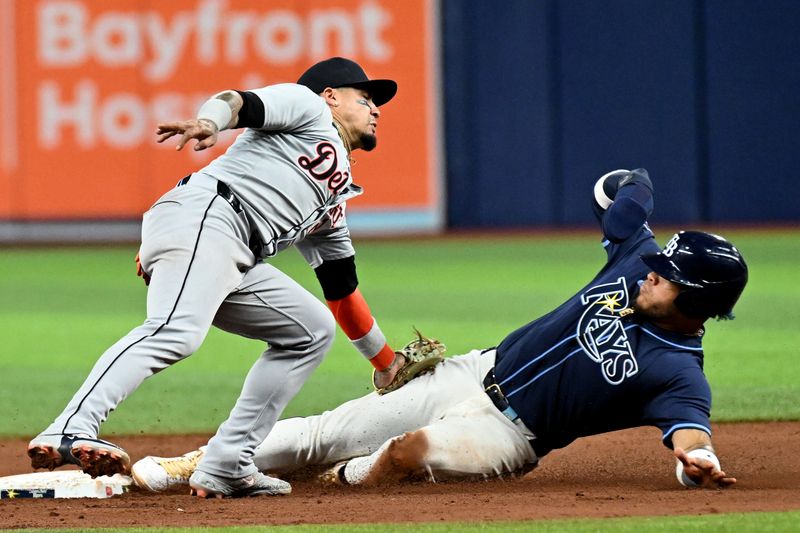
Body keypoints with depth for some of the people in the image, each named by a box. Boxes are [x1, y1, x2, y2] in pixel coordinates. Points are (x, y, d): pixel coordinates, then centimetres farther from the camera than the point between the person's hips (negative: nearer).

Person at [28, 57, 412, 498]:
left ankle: (224, 468, 2)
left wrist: (387, 364, 45)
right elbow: (237, 101, -4)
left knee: (312, 329, 15)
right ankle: (69, 431, -49)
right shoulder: (306, 106, 16)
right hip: (203, 218, -9)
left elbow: (342, 291, 41)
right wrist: (207, 122, -27)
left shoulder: (332, 200, 37)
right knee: (178, 332, -31)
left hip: (238, 266, 9)